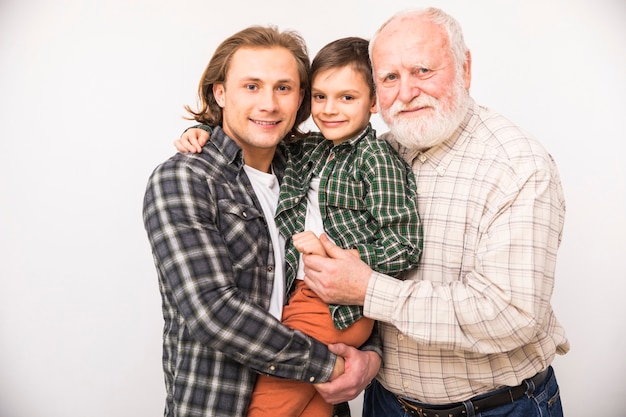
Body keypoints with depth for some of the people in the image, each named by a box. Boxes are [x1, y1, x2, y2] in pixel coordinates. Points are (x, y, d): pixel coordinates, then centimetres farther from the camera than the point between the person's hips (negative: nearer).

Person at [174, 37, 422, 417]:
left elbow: (404, 251, -17)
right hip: (299, 296, 7)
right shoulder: (308, 150, 6)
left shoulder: (378, 159, -13)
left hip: (339, 307, -7)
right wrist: (203, 132, 2)